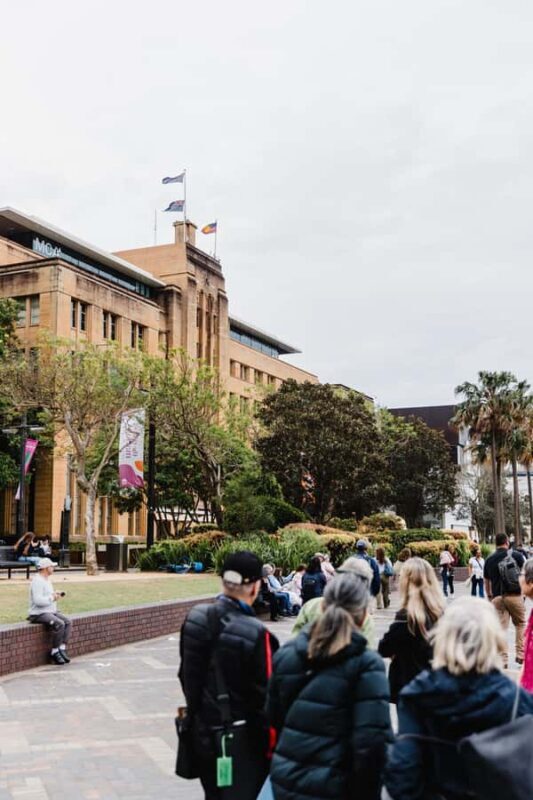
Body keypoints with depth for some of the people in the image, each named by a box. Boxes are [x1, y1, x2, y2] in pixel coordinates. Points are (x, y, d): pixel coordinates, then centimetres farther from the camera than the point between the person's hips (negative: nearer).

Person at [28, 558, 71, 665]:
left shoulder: (47, 580, 17)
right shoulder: (37, 581, -16)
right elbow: (38, 600, -27)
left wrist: (56, 594, 8)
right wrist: (52, 598, -16)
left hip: (51, 611, 10)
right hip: (38, 614, -10)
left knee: (68, 622, -10)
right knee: (59, 624, -29)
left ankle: (62, 649, -10)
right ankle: (54, 652, -16)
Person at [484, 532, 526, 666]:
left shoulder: (489, 559, 5)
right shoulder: (516, 556, -3)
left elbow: (487, 582, 12)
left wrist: (489, 597, 24)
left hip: (497, 597, 2)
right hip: (515, 595, -1)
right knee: (521, 624, 17)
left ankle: (503, 659, -1)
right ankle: (520, 654, 15)